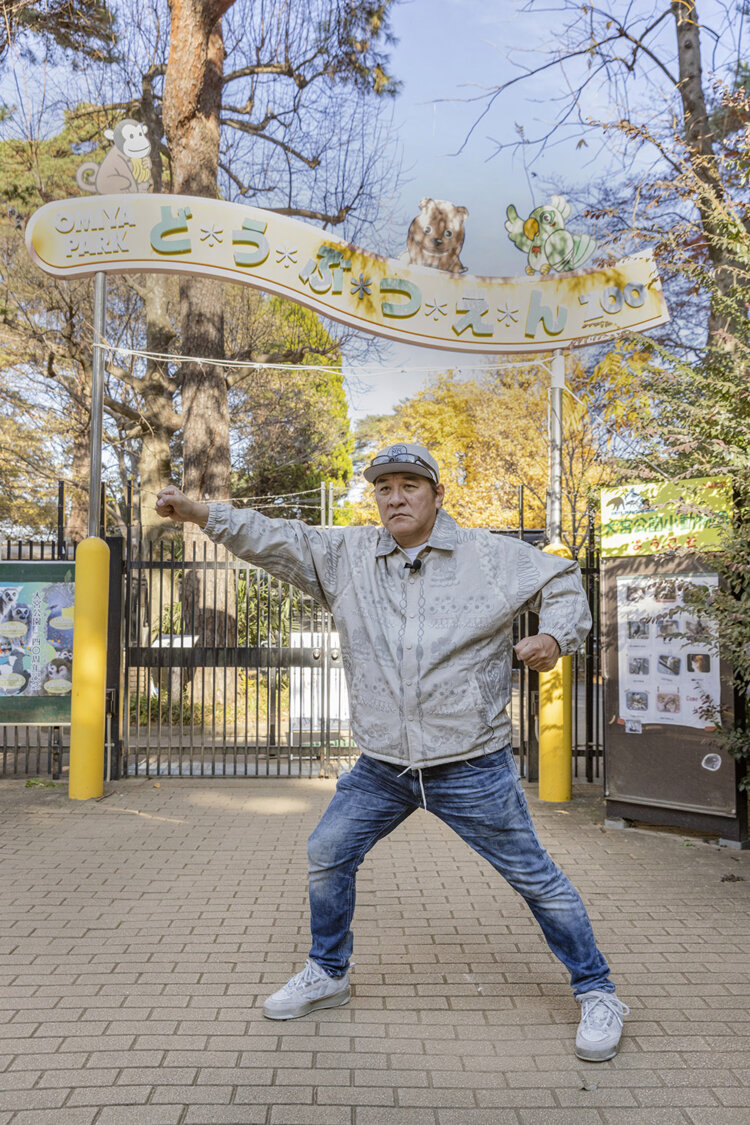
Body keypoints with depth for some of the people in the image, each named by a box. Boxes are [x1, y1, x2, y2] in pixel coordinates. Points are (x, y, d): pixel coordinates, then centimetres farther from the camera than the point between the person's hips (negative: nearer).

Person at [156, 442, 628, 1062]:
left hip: (472, 768, -3)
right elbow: (279, 539, -3)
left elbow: (563, 581, 4)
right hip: (382, 766, 4)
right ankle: (328, 974, 36)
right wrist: (204, 514, -14)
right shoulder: (346, 555, 2)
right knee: (327, 856, 11)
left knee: (534, 876, 5)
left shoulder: (492, 555, -5)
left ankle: (597, 993, 26)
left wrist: (556, 635, -15)